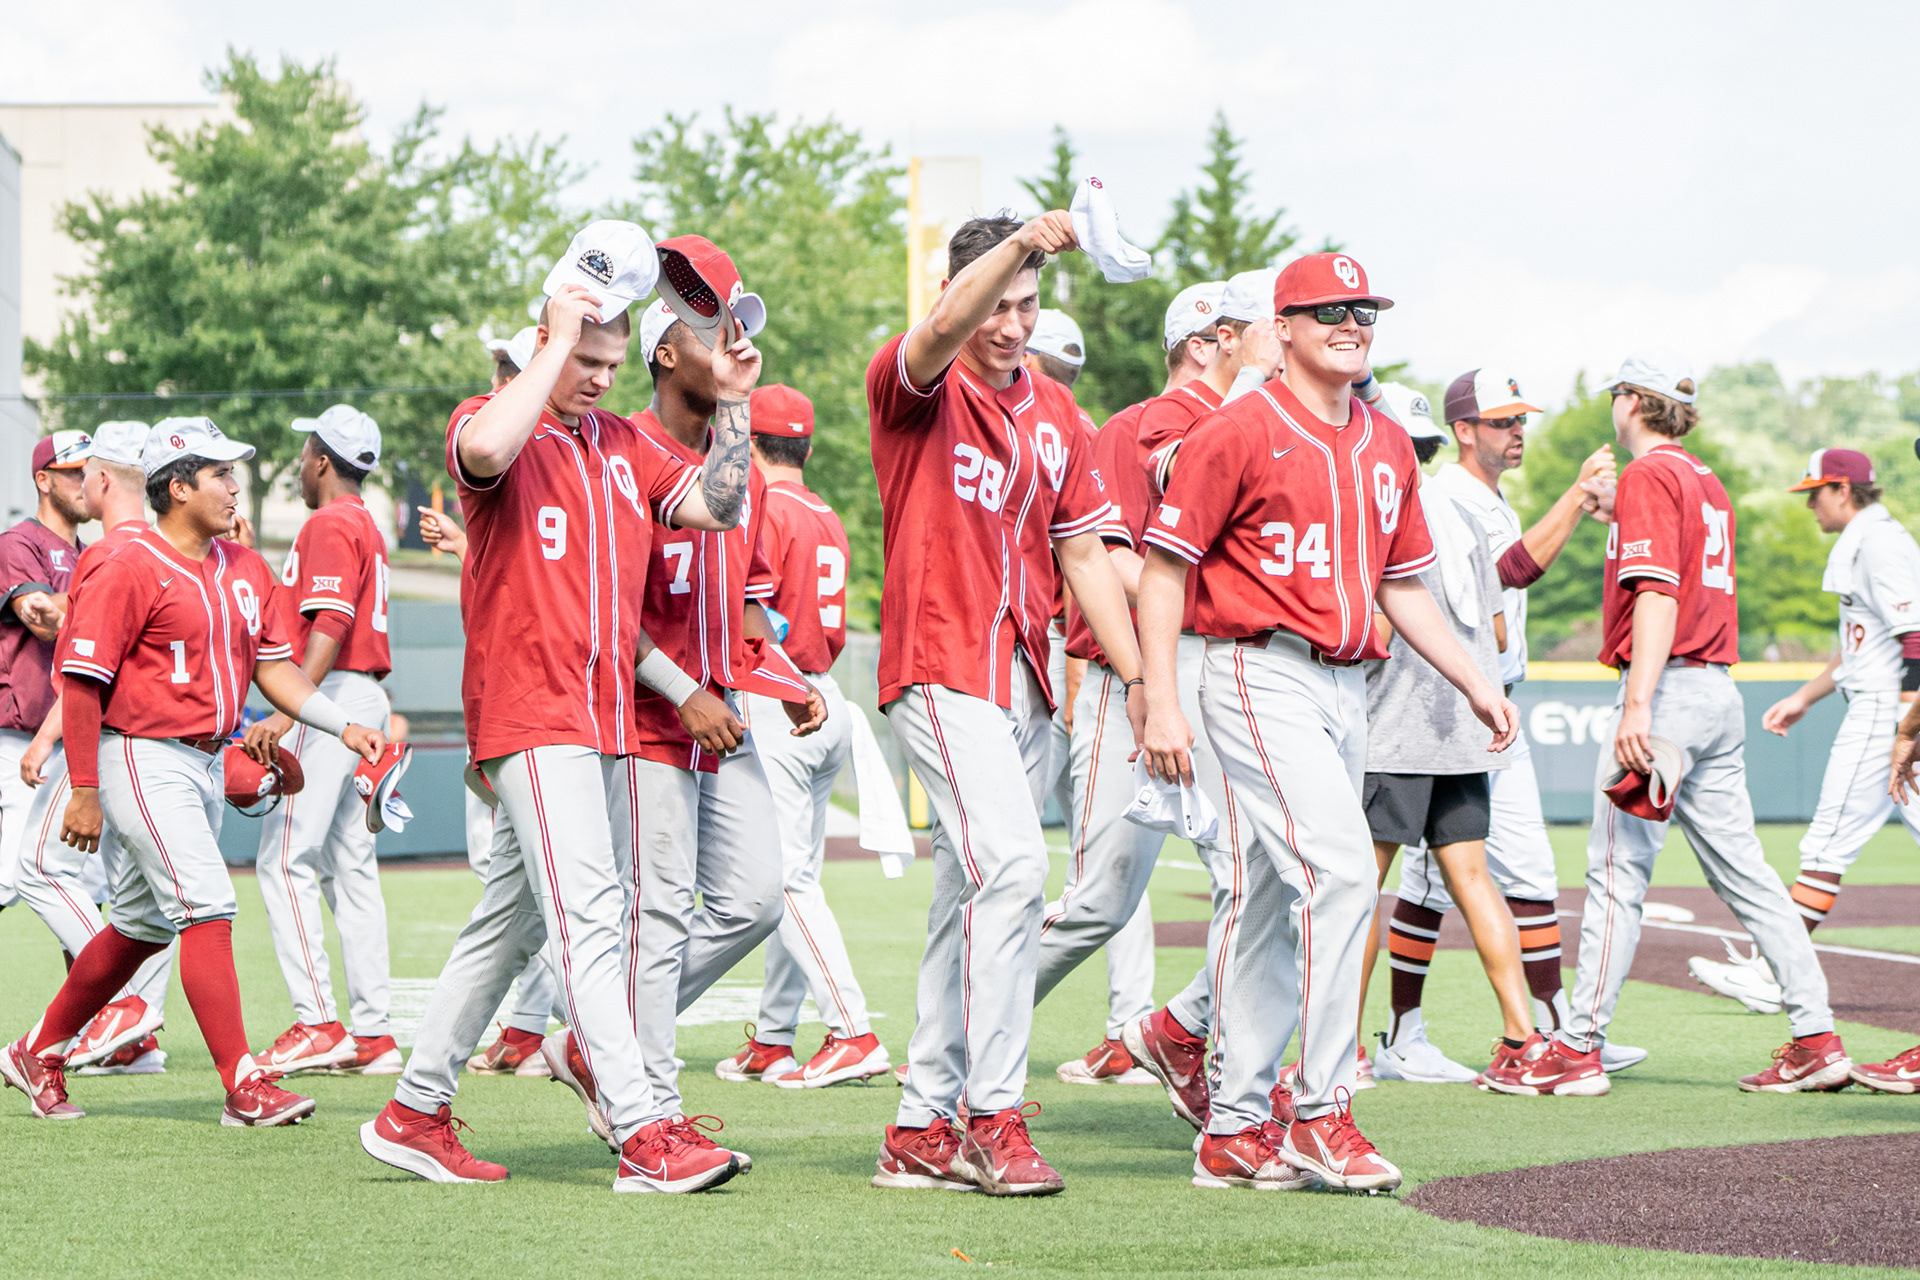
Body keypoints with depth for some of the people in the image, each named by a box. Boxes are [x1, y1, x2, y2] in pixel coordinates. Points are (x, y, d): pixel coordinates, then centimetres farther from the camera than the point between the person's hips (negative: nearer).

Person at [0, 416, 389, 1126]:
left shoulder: (245, 569, 11)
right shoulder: (131, 570, -13)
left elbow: (272, 667, 14)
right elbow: (81, 680, -13)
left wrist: (344, 727, 0)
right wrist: (85, 790, -16)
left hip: (208, 762, 9)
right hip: (145, 762, -9)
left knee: (144, 925, 16)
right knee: (207, 908, -16)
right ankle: (244, 1086, -16)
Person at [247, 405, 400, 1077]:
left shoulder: (330, 525, -11)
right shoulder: (366, 528, 21)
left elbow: (330, 626, -23)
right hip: (366, 701, 10)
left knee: (285, 862, -12)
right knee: (351, 868, 9)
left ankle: (317, 1024, -18)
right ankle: (373, 1033, 7)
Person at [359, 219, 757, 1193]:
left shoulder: (623, 445, 17)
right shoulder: (496, 422, -3)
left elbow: (717, 507, 10)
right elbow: (485, 449, -28)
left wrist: (731, 401, 1)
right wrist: (560, 337, -20)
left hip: (607, 716, 8)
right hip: (529, 713, -8)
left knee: (513, 920, 12)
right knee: (589, 913, -15)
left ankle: (415, 1113, 21)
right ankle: (641, 1135, -20)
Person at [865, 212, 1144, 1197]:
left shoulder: (1052, 420, 16)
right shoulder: (913, 385, -3)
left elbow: (1083, 554, 17)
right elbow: (949, 324, -27)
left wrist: (1138, 679, 9)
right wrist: (1022, 242, -44)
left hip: (1024, 681, 8)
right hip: (941, 669, -7)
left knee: (972, 898, 9)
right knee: (1011, 866, -21)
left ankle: (922, 1128, 14)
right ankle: (993, 1116, -19)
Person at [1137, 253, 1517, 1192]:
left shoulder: (1387, 446, 15)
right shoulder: (1240, 433, -7)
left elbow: (1400, 585, 23)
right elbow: (1163, 568, -7)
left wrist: (1474, 683, 16)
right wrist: (1161, 702, -14)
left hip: (1347, 687, 8)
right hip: (1261, 680, -8)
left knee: (1285, 907, 9)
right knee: (1338, 869, -21)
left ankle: (1234, 1130, 16)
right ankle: (1320, 1114, -15)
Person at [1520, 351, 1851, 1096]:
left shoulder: (1648, 477, -8)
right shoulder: (1708, 484, 18)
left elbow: (1657, 595, -19)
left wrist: (1638, 705, -25)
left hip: (1668, 689, -9)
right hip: (1721, 692, 9)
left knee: (1617, 869, -6)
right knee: (1742, 871, 7)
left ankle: (1578, 1050, -4)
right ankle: (1816, 1040, 2)